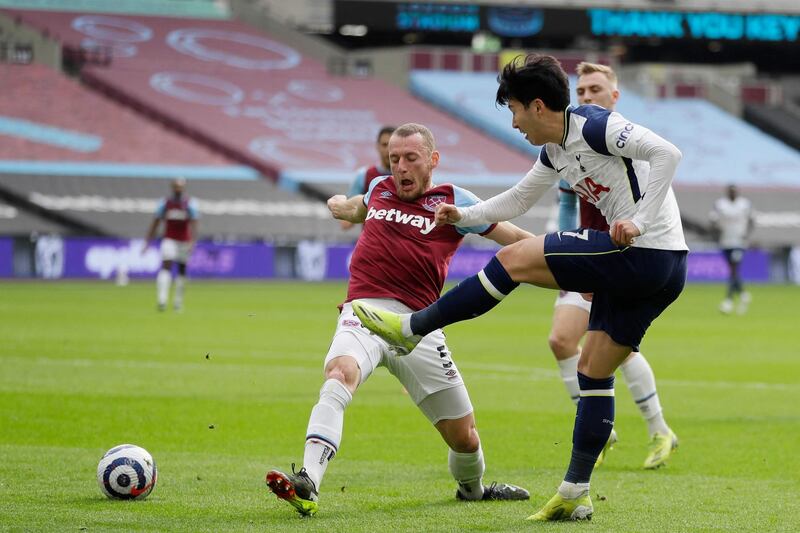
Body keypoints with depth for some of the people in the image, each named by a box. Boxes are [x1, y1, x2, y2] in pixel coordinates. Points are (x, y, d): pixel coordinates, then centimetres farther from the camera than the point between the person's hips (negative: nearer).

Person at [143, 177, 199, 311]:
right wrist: (148, 240, 2)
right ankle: (162, 299, -24)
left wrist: (192, 242, -22)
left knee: (182, 269, 8)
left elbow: (193, 224, -10)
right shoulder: (165, 203, 2)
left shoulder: (190, 203, -4)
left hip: (184, 240, 0)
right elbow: (155, 222, 5)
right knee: (166, 266, -15)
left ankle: (178, 301, 20)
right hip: (169, 239, 0)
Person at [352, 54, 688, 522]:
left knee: (514, 259, -8)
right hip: (658, 272, 10)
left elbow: (667, 153, -21)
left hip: (645, 253, -10)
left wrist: (639, 222, -25)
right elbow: (518, 200, 35)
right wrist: (463, 217, 29)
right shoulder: (555, 152, 18)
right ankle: (575, 495, 13)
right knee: (594, 372, 12)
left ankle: (412, 329, 2)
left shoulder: (593, 125, -11)